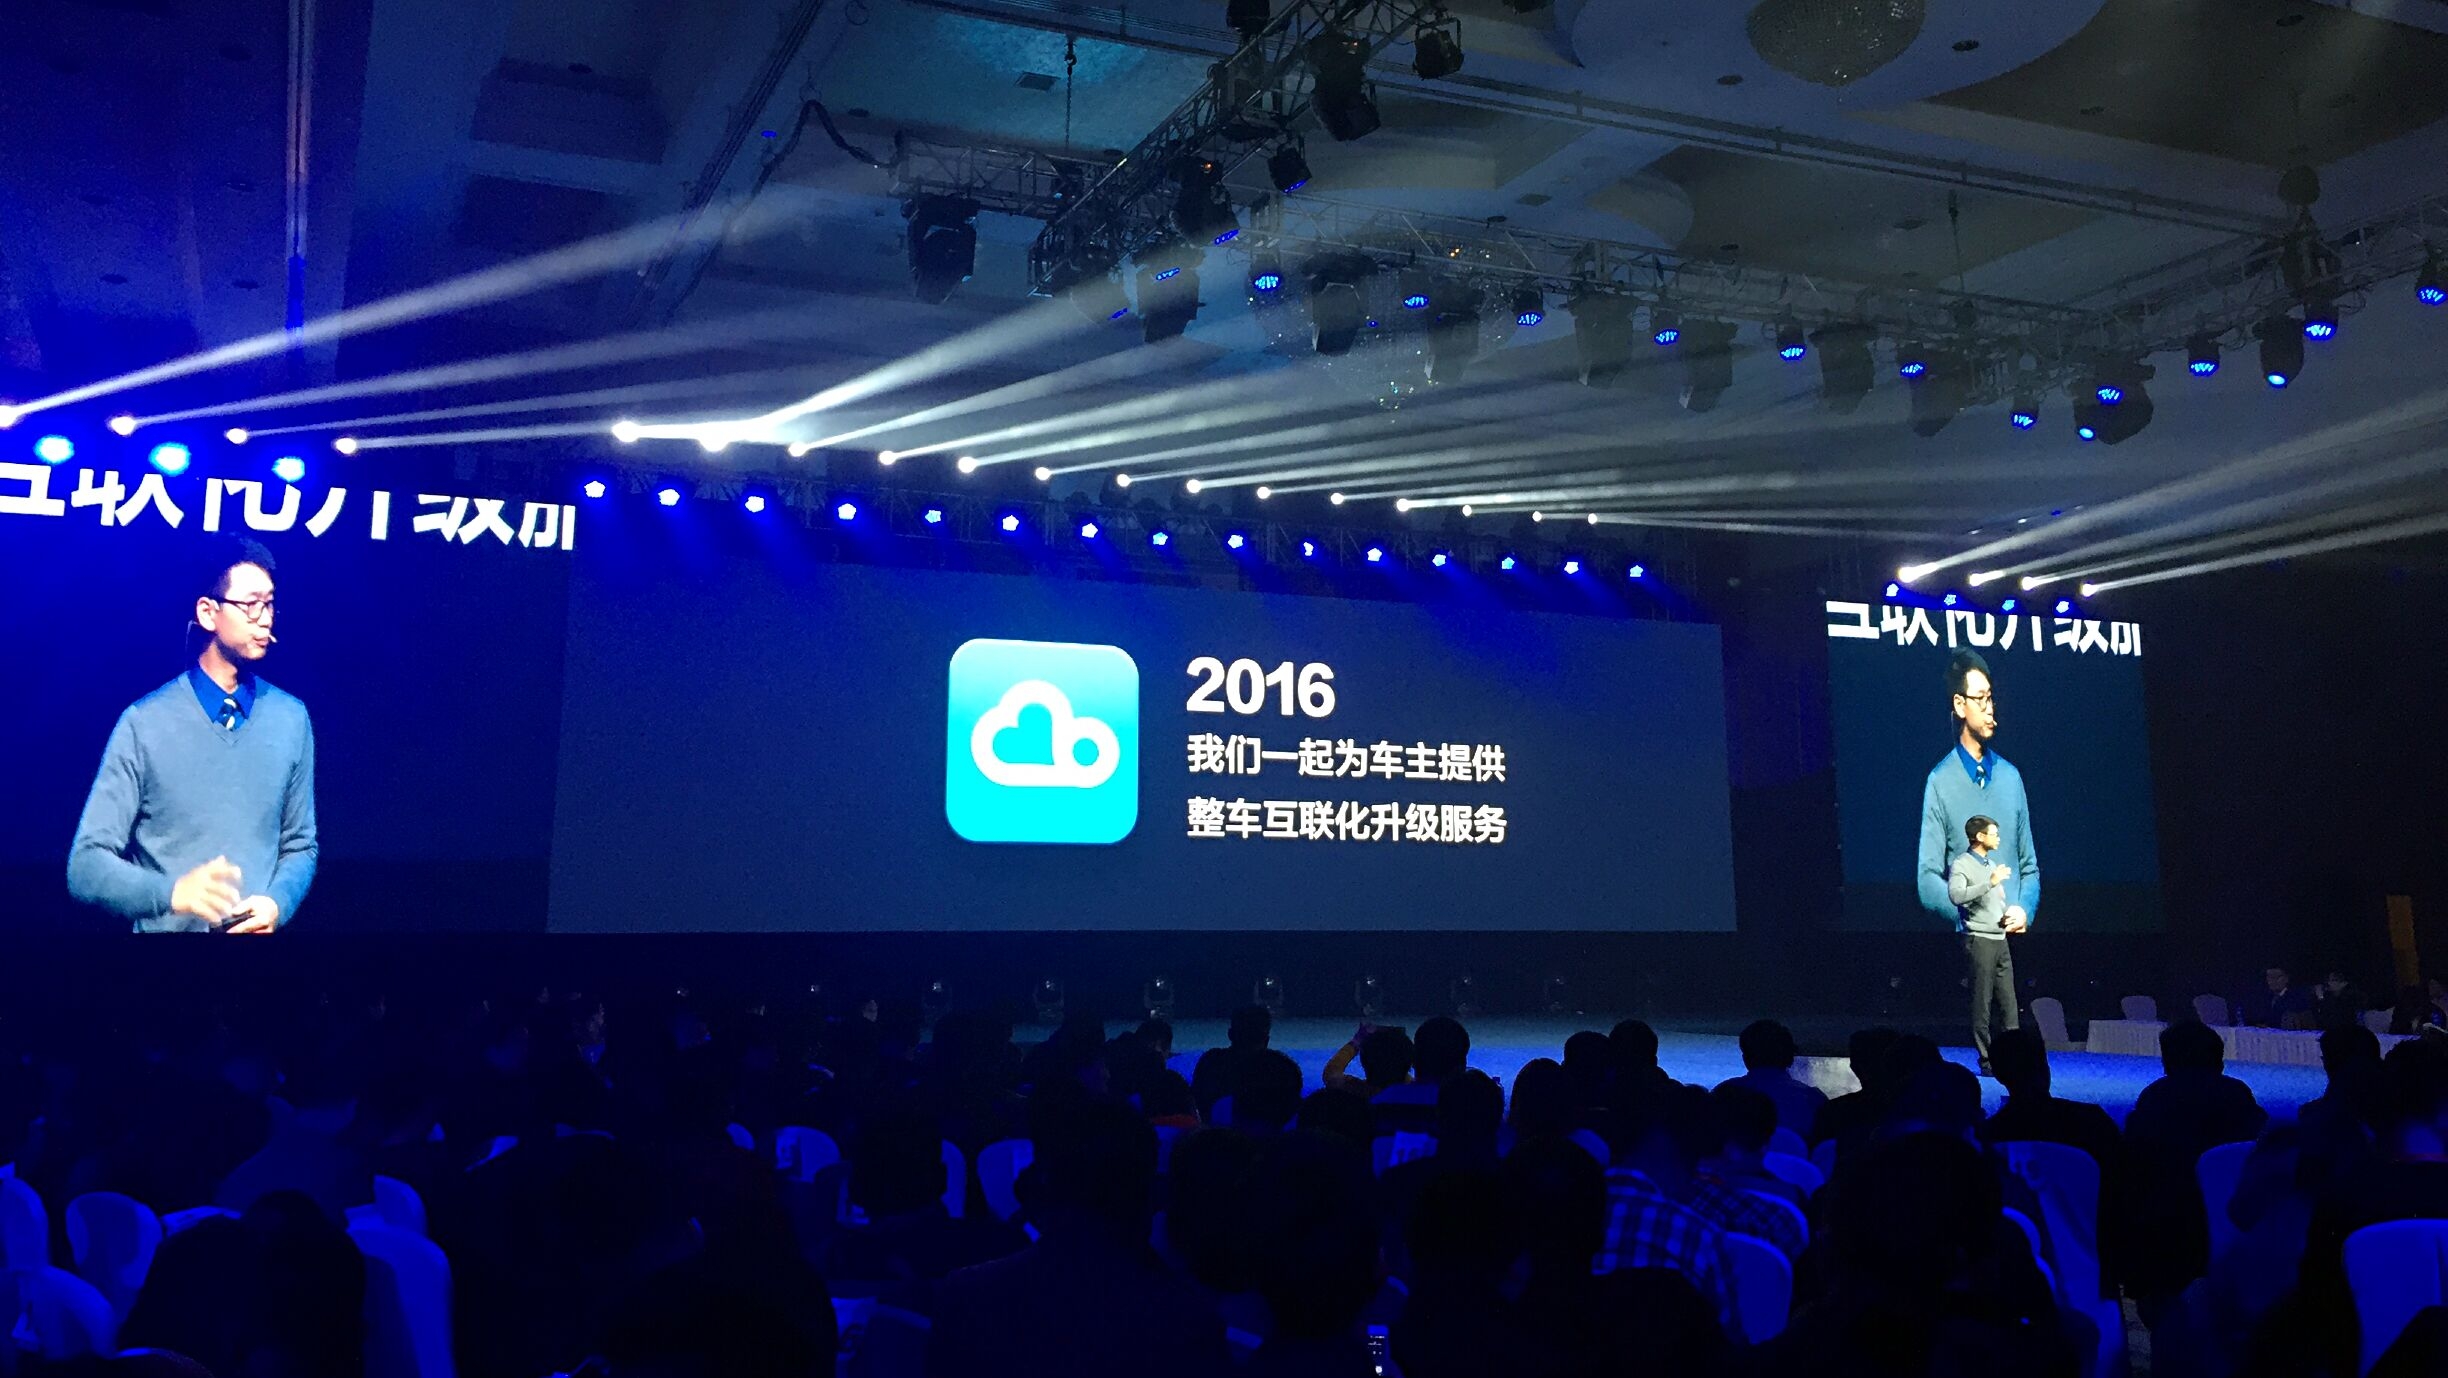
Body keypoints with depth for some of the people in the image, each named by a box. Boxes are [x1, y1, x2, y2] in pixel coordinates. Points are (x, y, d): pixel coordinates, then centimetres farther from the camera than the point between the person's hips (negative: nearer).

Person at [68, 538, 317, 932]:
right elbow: (88, 863, -10)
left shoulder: (292, 719, 0)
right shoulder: (145, 722, -9)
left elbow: (300, 846, 6)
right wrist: (173, 892, -27)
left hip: (256, 930, 2)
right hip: (167, 929, -2)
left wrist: (276, 905, -12)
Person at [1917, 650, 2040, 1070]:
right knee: (1993, 1051, -10)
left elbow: (2030, 863, 17)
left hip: (2018, 936, 4)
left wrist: (2024, 910, -1)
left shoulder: (2011, 776, 13)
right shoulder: (1941, 782, -1)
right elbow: (1929, 880, -3)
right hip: (1975, 938, -4)